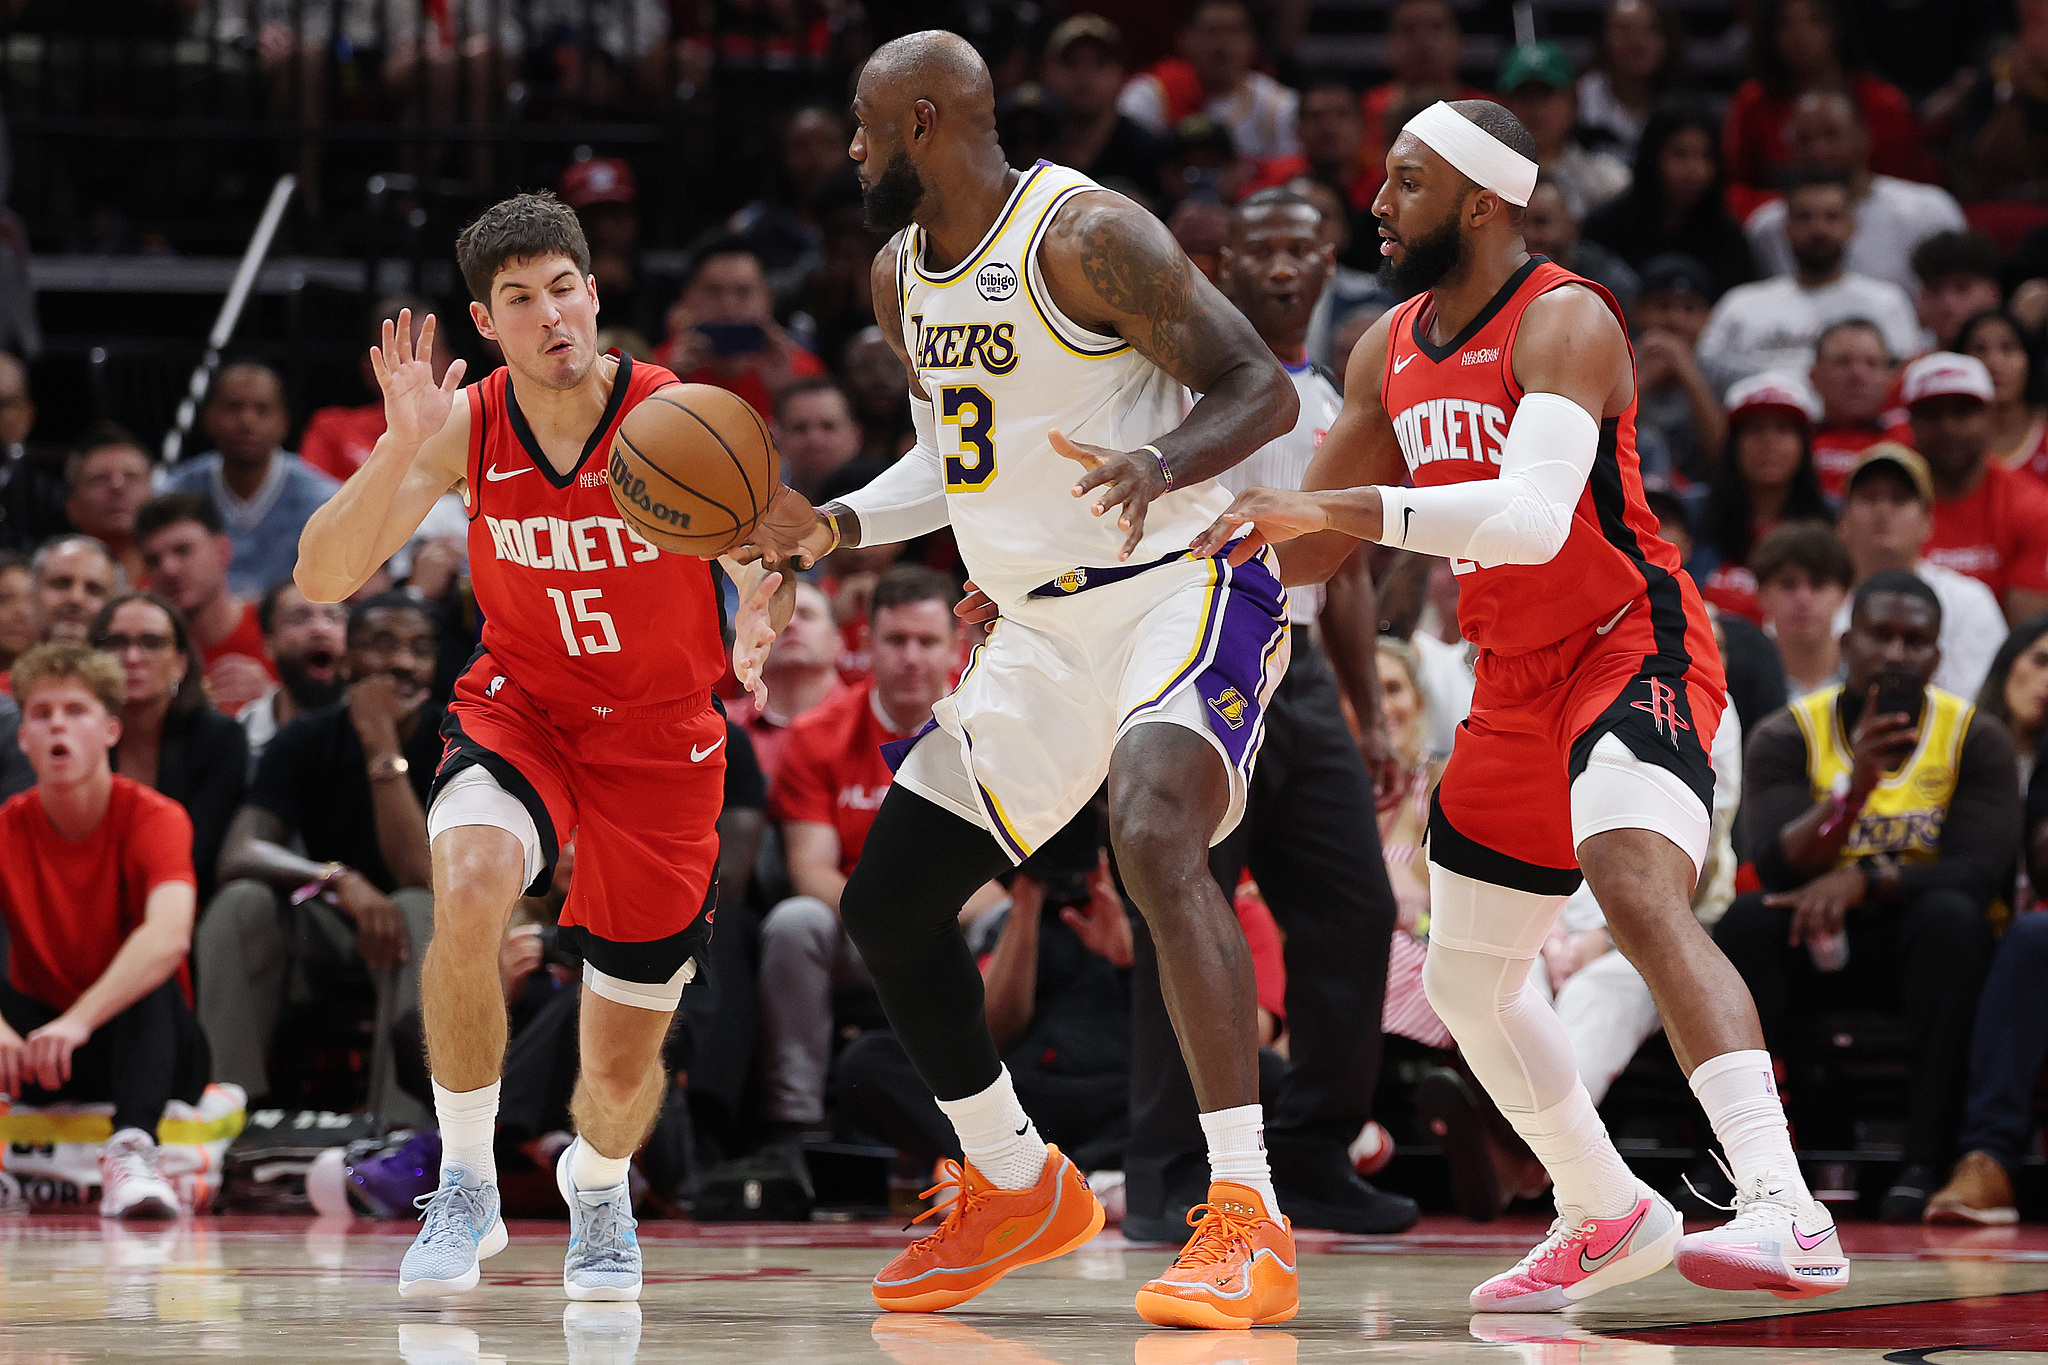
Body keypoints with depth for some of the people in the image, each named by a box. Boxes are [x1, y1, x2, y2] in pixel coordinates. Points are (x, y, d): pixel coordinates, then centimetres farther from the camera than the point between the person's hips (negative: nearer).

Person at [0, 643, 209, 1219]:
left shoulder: (154, 819, -15)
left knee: (151, 978, -34)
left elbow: (169, 936, -36)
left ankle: (133, 1152, -48)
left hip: (144, 1048, -2)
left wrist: (80, 1020, -51)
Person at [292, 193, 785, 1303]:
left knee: (623, 1067, 6)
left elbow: (767, 573, -9)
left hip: (660, 739, 0)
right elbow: (322, 581, -16)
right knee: (470, 885, -35)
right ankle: (466, 1189, -18)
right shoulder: (465, 428, -13)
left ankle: (597, 1184, 45)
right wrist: (399, 451, -32)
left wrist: (760, 631, -34)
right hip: (520, 709, 0)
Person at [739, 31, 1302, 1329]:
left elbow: (1262, 389, -18)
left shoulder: (1086, 235, -16)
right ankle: (1017, 1188, 29)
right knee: (886, 903, 8)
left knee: (1155, 832, -35)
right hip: (1041, 626, 9)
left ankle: (1247, 1220, -37)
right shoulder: (903, 276, 10)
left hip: (1183, 585, -9)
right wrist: (836, 525, 8)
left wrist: (1161, 463, -36)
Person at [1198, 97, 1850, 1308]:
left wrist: (1345, 506, -41)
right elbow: (1316, 540, 18)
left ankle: (1787, 1215, -43)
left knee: (1637, 891, -34)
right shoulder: (1393, 348, 8)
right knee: (1467, 981, 16)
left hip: (1634, 649, -9)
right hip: (1517, 684, 9)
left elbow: (1535, 517, -34)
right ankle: (1610, 1218, 36)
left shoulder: (1563, 323, -18)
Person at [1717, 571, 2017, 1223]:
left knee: (1950, 914, -33)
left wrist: (1865, 879, -32)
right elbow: (1774, 864, -17)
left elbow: (1981, 870, -17)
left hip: (1918, 948, -1)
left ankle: (1925, 1163, -38)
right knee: (1747, 919, -29)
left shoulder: (1975, 739, -4)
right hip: (1813, 941, 1)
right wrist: (1855, 785, -33)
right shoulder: (1786, 736, -3)